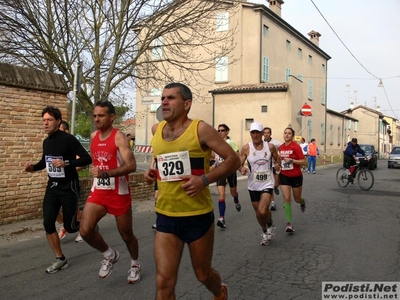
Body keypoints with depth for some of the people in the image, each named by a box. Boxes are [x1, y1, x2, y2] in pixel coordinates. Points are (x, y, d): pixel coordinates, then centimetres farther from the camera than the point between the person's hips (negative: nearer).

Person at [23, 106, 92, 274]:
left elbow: (87, 159, -19)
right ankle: (60, 259, 15)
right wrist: (33, 167, 2)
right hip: (52, 186, 7)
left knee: (70, 226, -2)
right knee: (48, 223, 0)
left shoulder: (68, 139, -16)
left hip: (69, 187, -7)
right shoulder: (46, 142, 6)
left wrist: (66, 163, -31)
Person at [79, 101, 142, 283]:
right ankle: (109, 255, 16)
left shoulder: (119, 137, -15)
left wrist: (105, 174, -34)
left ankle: (135, 264, 38)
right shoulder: (93, 136, 5)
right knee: (85, 231, -12)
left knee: (126, 234, 10)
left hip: (119, 193, -5)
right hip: (98, 192, 5)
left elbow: (131, 166, -26)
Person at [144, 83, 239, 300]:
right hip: (166, 217, 4)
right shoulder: (156, 130, 3)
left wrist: (204, 179, -23)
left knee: (203, 274, 17)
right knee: (164, 281, -1)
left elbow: (233, 160, -10)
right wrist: (152, 172, 4)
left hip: (198, 216, -3)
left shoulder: (200, 129, -13)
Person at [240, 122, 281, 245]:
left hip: (267, 183, -2)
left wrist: (277, 165, -13)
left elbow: (277, 159, 9)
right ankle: (265, 232, 43)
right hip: (253, 185, 2)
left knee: (262, 211, -19)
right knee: (258, 213, 14)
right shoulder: (246, 148, -8)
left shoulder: (270, 146, -7)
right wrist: (241, 169, -26)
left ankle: (271, 226, 16)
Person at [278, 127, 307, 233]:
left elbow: (303, 162, -17)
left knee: (297, 199, 13)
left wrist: (291, 160, -26)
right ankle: (289, 223, -4)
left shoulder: (296, 146, -15)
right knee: (287, 198, -8)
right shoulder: (281, 147, 2)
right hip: (284, 176, 3)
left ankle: (302, 202, 52)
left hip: (296, 176, -3)